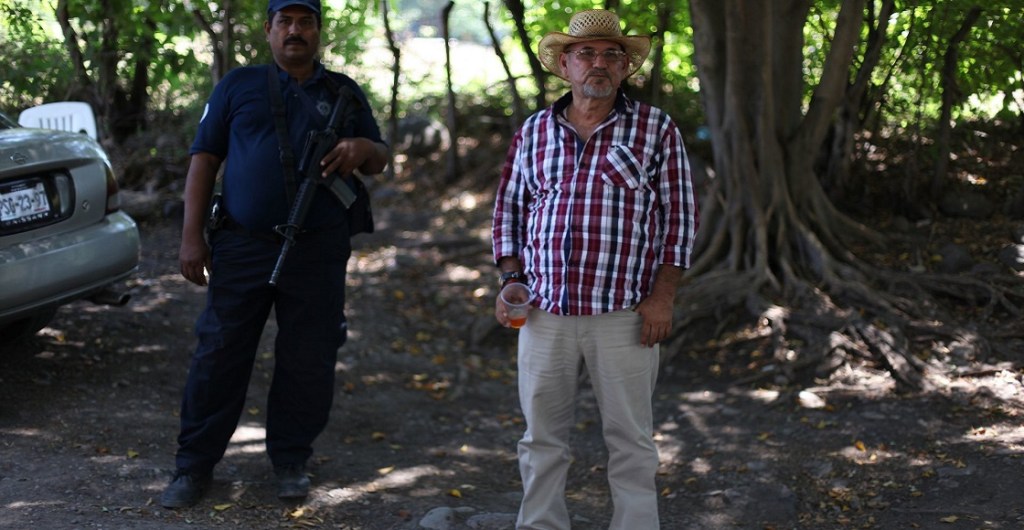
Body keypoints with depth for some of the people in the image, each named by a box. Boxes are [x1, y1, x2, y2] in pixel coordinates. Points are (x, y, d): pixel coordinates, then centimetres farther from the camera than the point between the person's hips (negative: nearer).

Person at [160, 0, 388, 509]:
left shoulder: (345, 94, 12)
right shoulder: (239, 85, 7)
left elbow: (379, 161, 15)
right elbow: (204, 159, 5)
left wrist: (365, 149, -11)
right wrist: (191, 235, -3)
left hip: (317, 252, 1)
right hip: (242, 247, -1)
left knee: (308, 362, 5)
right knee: (218, 356, 1)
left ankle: (290, 461, 21)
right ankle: (194, 465, 10)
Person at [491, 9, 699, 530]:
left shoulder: (656, 129, 2)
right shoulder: (535, 131, 10)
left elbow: (679, 217, 1)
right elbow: (509, 208, 15)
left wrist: (662, 297, -6)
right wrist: (510, 281, 4)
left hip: (623, 316, -2)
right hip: (544, 312, 3)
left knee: (630, 438, 5)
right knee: (541, 436, 10)